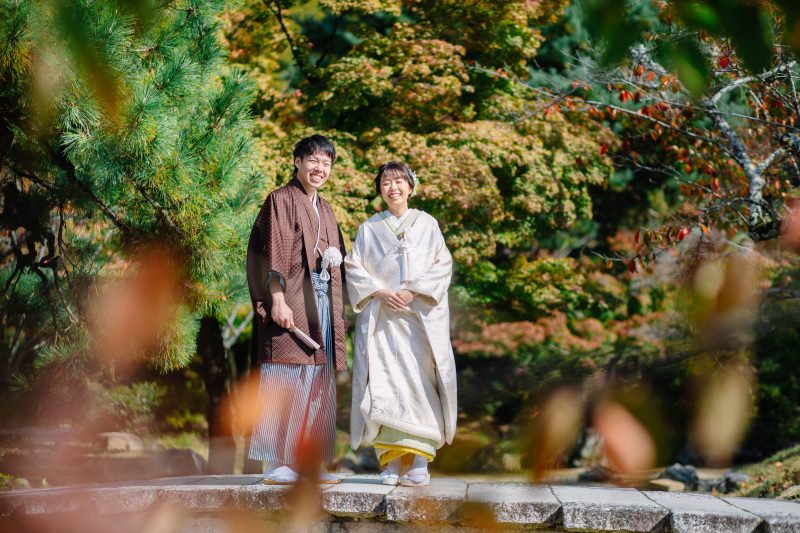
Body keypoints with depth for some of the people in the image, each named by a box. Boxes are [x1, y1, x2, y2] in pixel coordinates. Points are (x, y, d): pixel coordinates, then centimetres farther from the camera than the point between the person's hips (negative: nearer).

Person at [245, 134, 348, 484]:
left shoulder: (324, 209, 22)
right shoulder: (281, 200, -1)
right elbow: (274, 252, -10)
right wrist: (277, 300, -19)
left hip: (323, 299, 8)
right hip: (293, 298, -8)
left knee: (318, 385, 6)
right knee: (287, 381, -9)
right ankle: (276, 464, -7)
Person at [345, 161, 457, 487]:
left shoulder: (427, 224, 11)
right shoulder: (369, 228, 14)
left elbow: (442, 265, 4)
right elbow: (354, 267, 7)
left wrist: (413, 291, -10)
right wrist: (379, 291, -9)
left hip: (420, 313, -1)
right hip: (380, 315, 1)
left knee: (419, 379, -10)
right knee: (384, 380, -8)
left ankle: (420, 462, -10)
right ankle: (392, 460, -6)